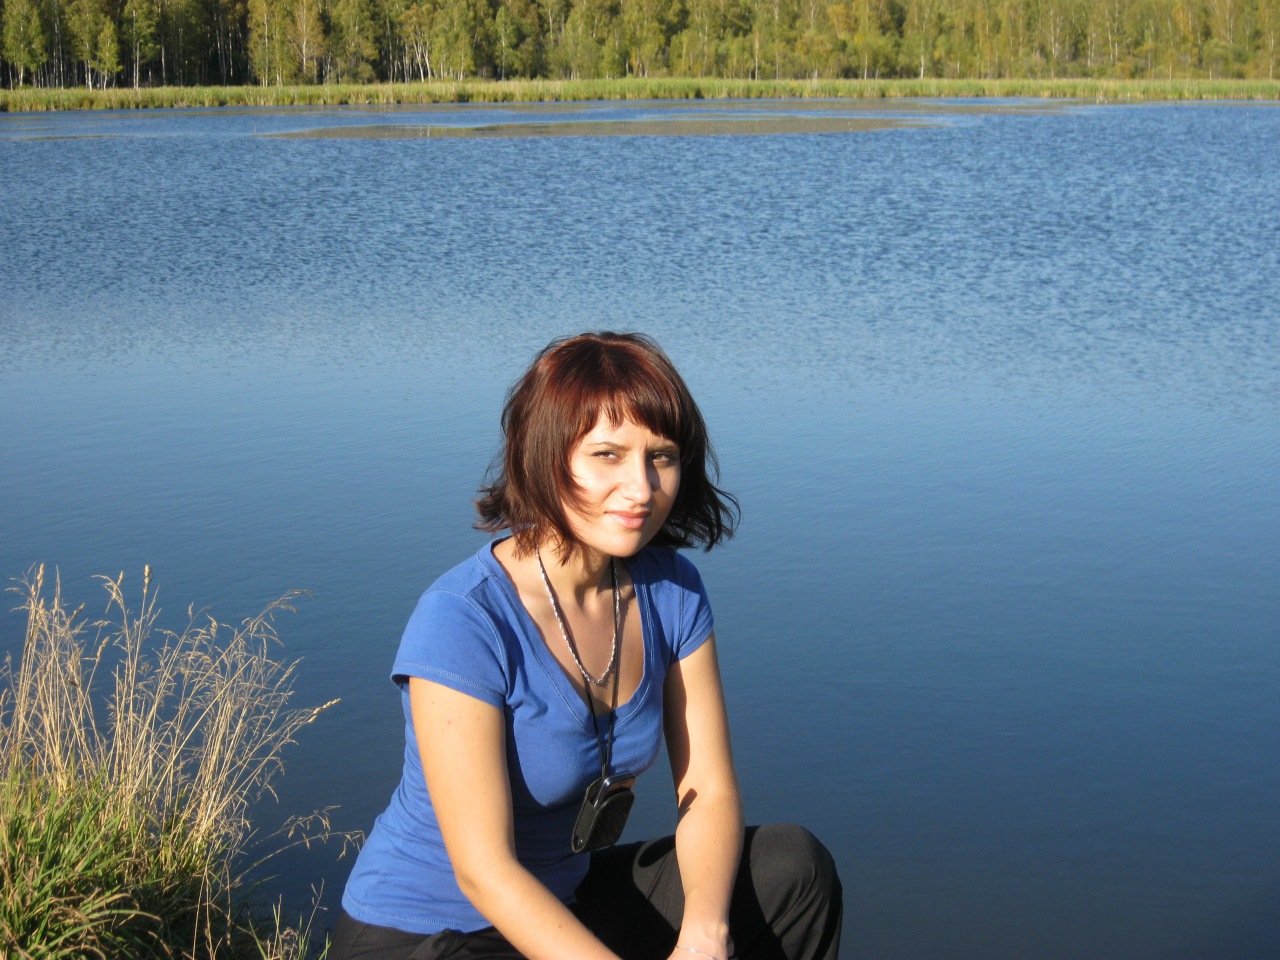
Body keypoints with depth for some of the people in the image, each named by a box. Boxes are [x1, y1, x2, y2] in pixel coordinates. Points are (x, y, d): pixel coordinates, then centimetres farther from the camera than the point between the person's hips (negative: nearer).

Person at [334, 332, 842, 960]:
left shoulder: (672, 592, -4)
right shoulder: (460, 621, -25)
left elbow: (708, 791, -5)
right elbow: (483, 869, -26)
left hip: (564, 903, 7)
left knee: (793, 866, -5)